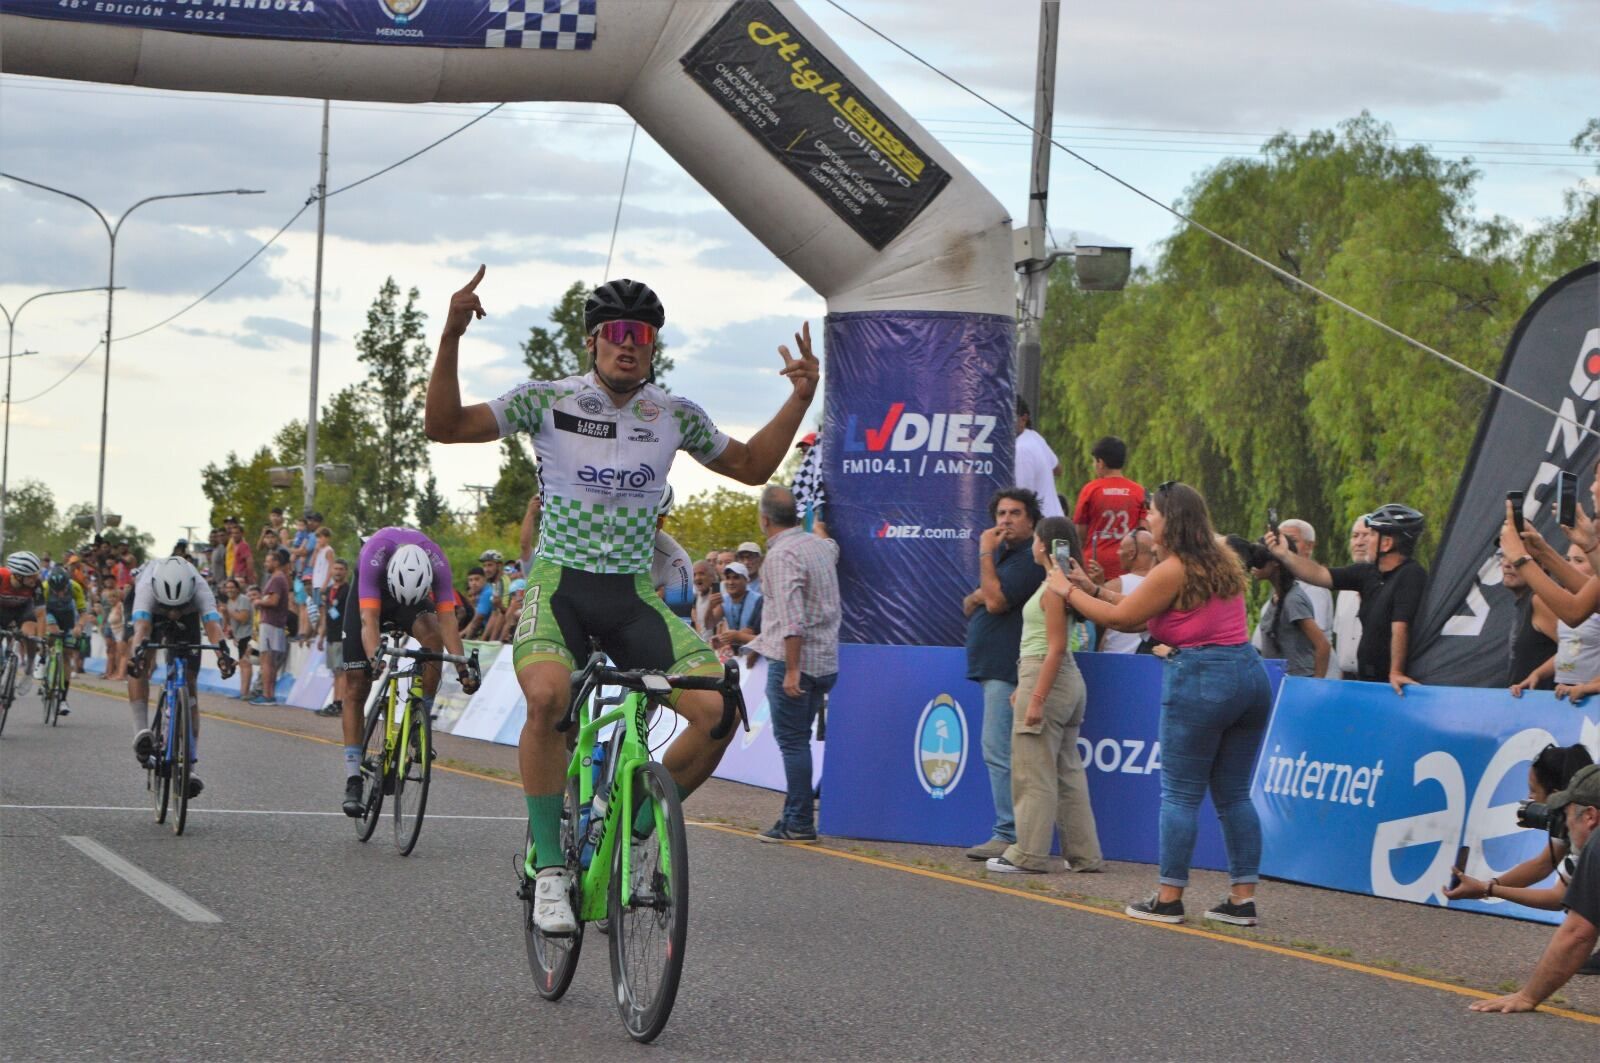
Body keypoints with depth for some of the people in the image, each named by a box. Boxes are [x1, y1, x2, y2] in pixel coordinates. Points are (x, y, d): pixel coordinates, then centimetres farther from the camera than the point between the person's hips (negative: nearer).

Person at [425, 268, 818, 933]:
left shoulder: (675, 415, 8)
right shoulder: (548, 400, 0)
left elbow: (752, 467, 21)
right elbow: (445, 425, -4)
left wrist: (800, 397, 8)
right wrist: (451, 337, -16)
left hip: (635, 595, 3)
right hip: (559, 581, -3)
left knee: (718, 709, -18)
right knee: (547, 697, -35)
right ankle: (548, 866, -19)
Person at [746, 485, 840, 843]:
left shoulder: (782, 555, -16)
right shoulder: (820, 545, 11)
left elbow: (792, 616, -24)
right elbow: (834, 548, 40)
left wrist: (792, 669, -25)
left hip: (793, 658, -9)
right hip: (825, 660, 9)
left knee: (792, 740, -5)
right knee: (798, 740, 15)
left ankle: (799, 824, -6)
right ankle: (795, 815, 17)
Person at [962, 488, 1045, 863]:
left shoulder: (1030, 559, -12)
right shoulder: (1000, 554, 21)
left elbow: (996, 601, -20)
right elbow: (970, 606, 23)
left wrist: (986, 554, -12)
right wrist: (975, 597, -1)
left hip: (1006, 668, -11)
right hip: (991, 665, 11)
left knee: (999, 751, -14)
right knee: (1000, 752, 10)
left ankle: (1009, 835, -14)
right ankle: (1010, 833, 12)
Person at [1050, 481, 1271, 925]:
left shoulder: (1173, 571, -10)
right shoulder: (1222, 562, 16)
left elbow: (1121, 617, -2)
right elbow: (1140, 610, 21)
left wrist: (1068, 591, 11)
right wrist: (1092, 588, 24)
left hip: (1202, 680, -8)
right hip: (1249, 672, 8)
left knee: (1180, 793, 1)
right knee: (1234, 793, 11)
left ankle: (1169, 897, 4)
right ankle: (1243, 897, 8)